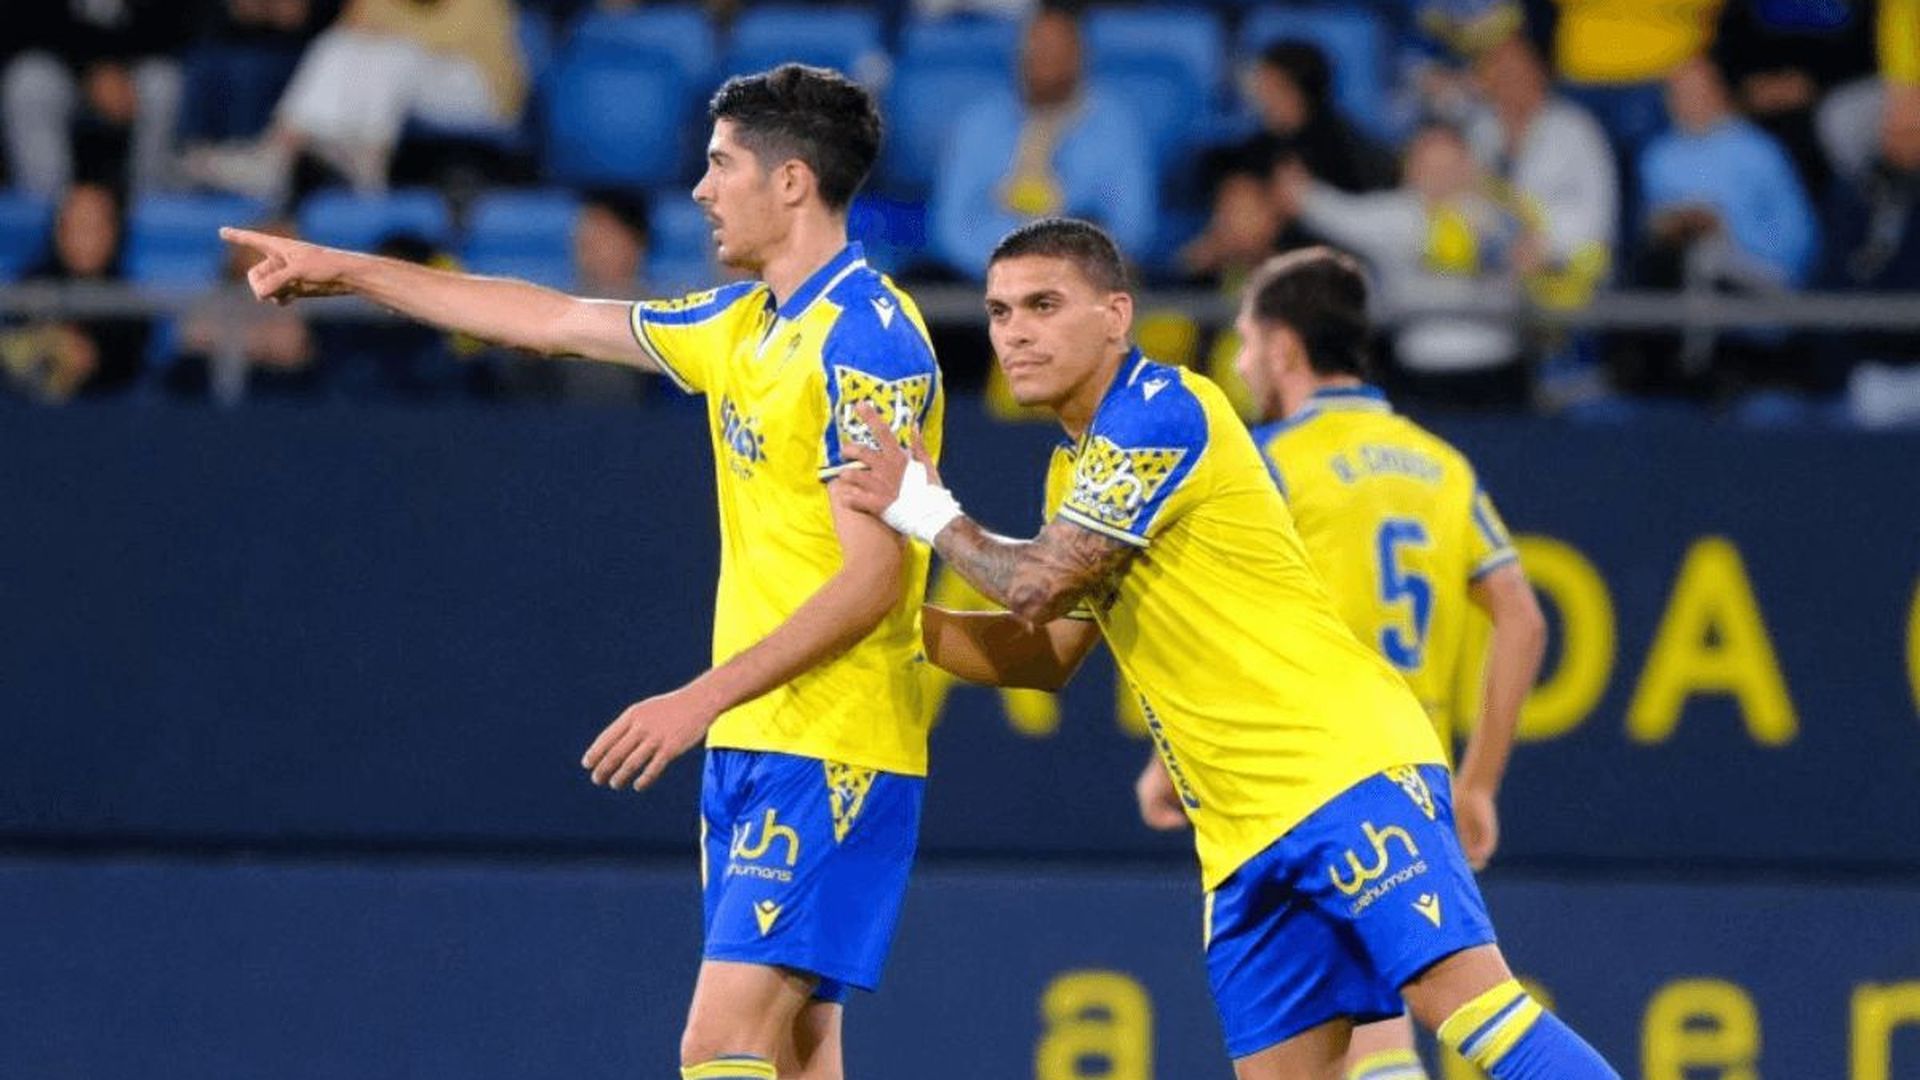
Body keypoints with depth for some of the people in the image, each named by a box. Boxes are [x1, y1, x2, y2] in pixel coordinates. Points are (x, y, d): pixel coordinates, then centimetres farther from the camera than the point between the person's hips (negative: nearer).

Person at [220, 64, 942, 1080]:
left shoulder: (867, 339, -14)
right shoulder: (743, 322, 15)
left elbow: (872, 577, -19)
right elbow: (556, 322, 27)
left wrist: (703, 698, -22)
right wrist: (349, 271, 29)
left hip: (831, 756, -9)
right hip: (750, 745, 9)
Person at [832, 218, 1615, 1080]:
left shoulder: (1161, 409, -9)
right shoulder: (1077, 465, 19)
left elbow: (1035, 583, -13)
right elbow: (1044, 653, 25)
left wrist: (932, 517, 5)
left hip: (1345, 767, -9)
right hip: (1243, 838, 9)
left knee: (1466, 994, -23)